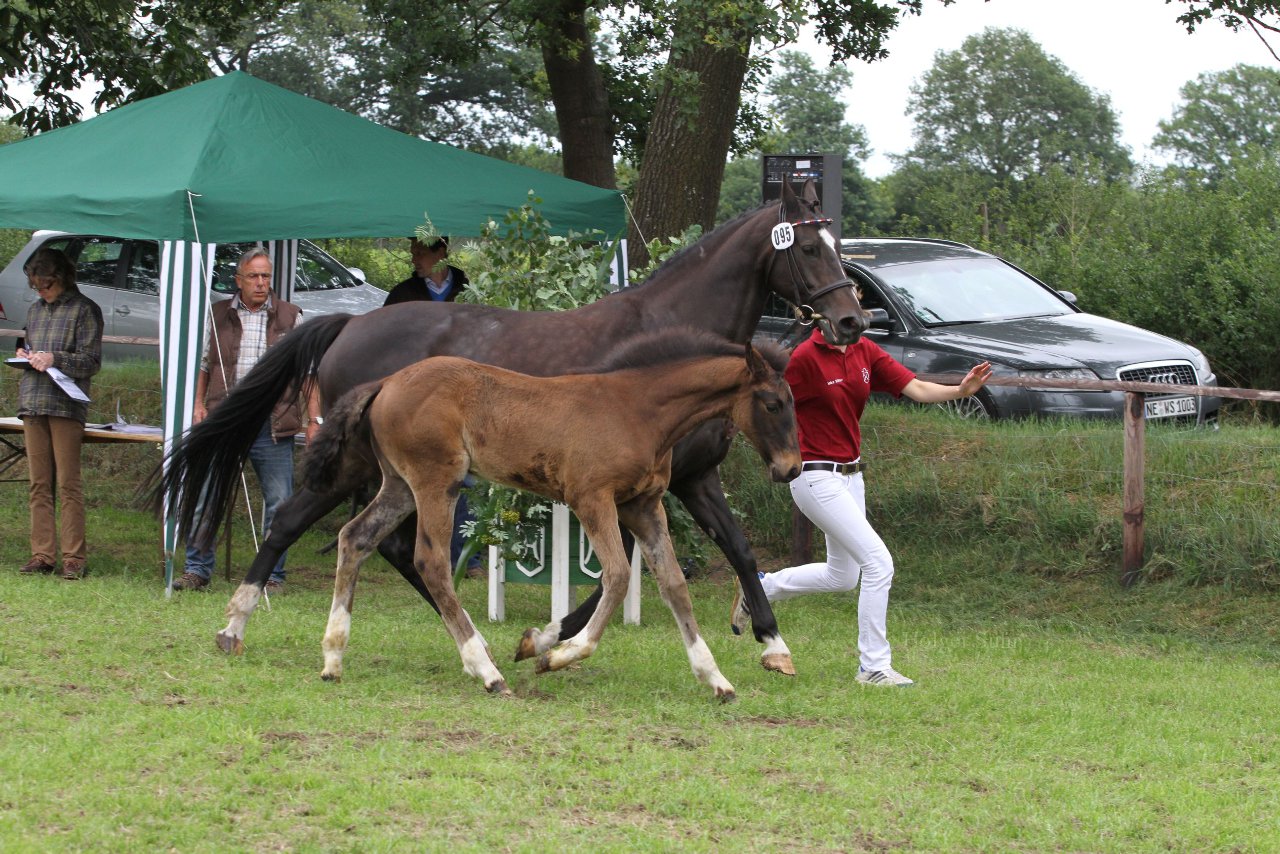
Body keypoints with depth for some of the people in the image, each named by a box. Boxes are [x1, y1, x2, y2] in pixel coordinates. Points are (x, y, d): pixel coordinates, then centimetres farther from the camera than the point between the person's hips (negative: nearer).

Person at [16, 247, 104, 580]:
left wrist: (55, 359, -17)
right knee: (39, 484, 4)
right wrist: (22, 353, 8)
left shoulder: (84, 309, 1)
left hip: (66, 404, -6)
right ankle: (41, 554, 5)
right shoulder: (36, 310, 19)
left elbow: (92, 361, -3)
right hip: (32, 403, 6)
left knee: (68, 484, -7)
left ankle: (74, 558, -6)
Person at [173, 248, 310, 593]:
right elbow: (204, 364, 17)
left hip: (272, 425, -1)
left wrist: (314, 419, 0)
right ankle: (197, 570, 8)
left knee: (278, 501, 1)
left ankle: (272, 574, 11)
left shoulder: (290, 318, 7)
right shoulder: (218, 315, 10)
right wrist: (199, 404, 4)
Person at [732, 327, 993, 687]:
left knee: (841, 576, 20)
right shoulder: (806, 357, -17)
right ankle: (874, 667, -5)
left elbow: (916, 389, -6)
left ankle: (758, 588, 40)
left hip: (850, 475, 8)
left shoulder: (866, 352, 2)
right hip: (816, 478, -8)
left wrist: (960, 390, -21)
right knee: (878, 563, -14)